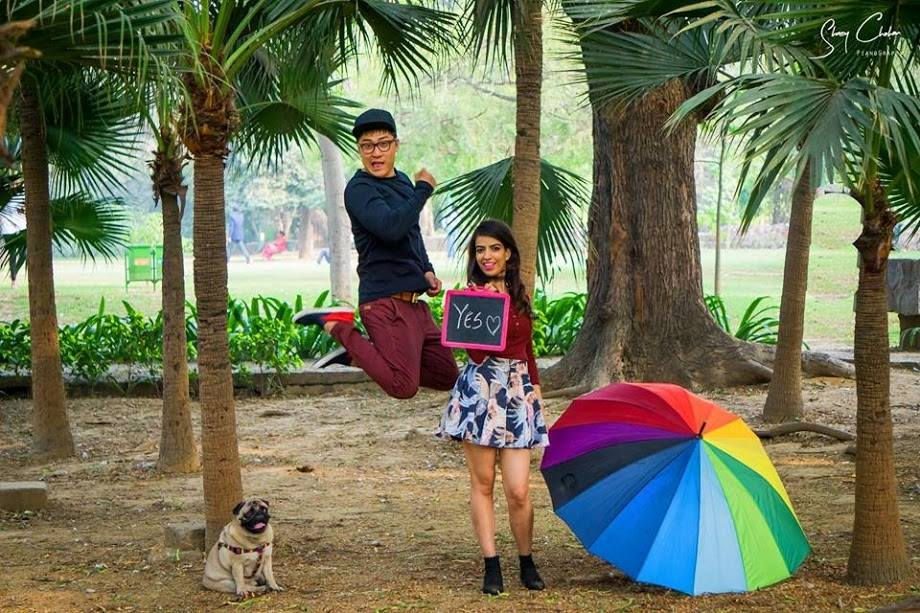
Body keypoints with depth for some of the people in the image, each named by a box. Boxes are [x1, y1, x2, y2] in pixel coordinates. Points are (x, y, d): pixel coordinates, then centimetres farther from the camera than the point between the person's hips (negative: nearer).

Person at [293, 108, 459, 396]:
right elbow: (391, 228, -29)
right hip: (386, 300, -9)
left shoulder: (403, 182, 16)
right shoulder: (359, 189, -12)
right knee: (404, 387, -15)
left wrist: (426, 270, 12)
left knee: (447, 377, 15)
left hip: (414, 301, 9)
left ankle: (355, 352, 16)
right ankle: (337, 326, -2)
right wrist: (423, 189, -16)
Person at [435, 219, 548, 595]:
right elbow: (477, 352, -13)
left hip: (518, 392, 3)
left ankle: (527, 563, 14)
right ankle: (491, 567, 8)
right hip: (480, 391, -3)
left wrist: (535, 385, 13)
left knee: (518, 490, -3)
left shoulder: (519, 295, 13)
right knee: (482, 483, 2)